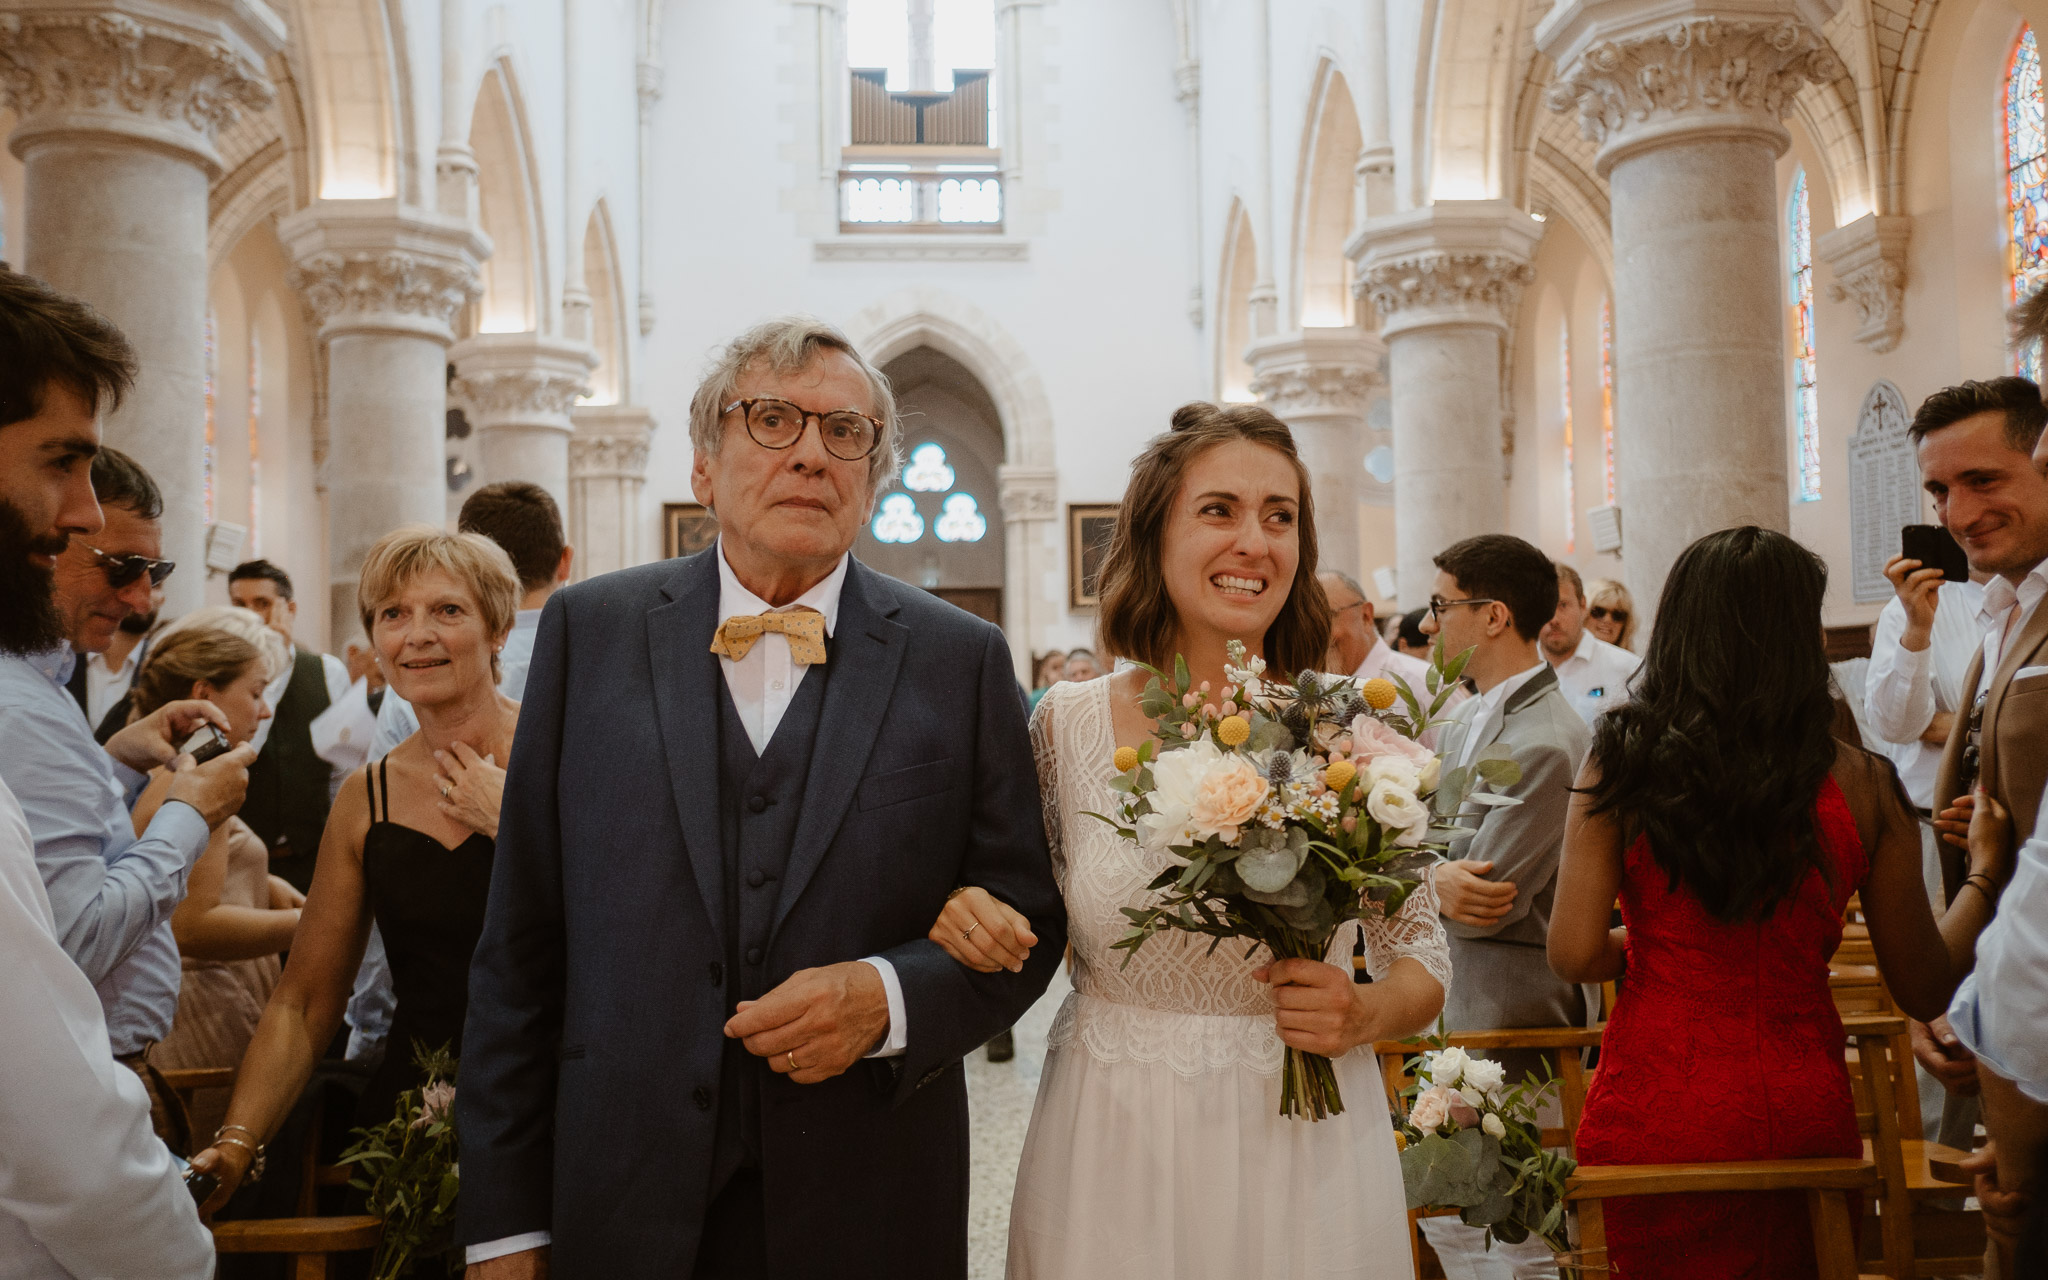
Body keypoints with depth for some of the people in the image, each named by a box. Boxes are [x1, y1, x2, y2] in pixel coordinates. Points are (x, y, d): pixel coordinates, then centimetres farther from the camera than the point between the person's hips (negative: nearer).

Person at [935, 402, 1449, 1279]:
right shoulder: (1067, 722, -5)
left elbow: (1423, 957, 4)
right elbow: (1023, 929, 9)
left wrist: (1365, 1014, -16)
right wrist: (967, 917, -12)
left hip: (1303, 1155, 0)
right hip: (1111, 1153, 1)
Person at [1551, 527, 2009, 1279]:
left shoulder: (1620, 764, -10)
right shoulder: (1862, 786, -7)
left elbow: (1575, 954, -13)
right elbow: (1925, 989, 1)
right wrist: (1986, 871, 17)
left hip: (1650, 1114, -1)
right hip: (1799, 1115, 2)